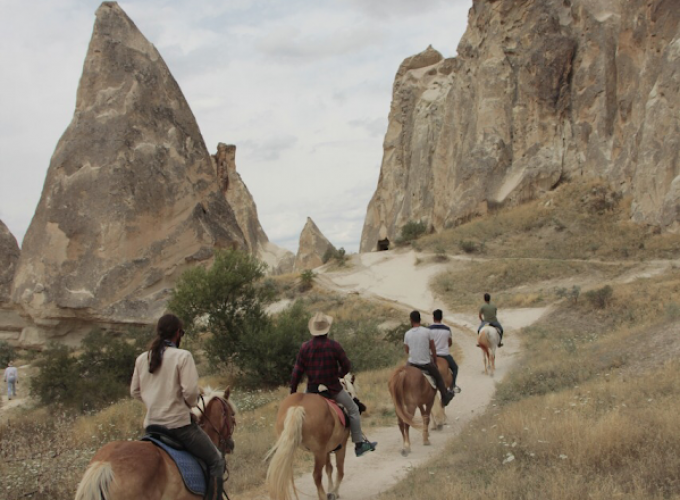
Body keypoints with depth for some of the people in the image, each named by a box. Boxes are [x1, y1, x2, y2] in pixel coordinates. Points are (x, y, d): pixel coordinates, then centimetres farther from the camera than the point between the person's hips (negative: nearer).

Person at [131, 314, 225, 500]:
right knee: (216, 460, 8)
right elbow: (190, 390, -19)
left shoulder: (142, 359, 4)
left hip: (152, 424, 7)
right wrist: (190, 404, 0)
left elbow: (135, 391, 10)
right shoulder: (182, 356, -13)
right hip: (179, 422, -7)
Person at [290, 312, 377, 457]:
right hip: (333, 389, -3)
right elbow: (347, 366, -6)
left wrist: (293, 392, 6)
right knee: (353, 409, 14)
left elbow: (297, 371, -2)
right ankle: (359, 444, 14)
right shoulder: (334, 346, -13)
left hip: (312, 389, 3)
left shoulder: (305, 347, -5)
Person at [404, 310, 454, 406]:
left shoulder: (407, 334, -5)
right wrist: (435, 361, 13)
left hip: (412, 363, 2)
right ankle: (445, 397, 30)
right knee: (438, 378, 21)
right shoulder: (427, 331, -10)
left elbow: (406, 350, 7)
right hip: (426, 364, -2)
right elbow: (433, 349, -1)